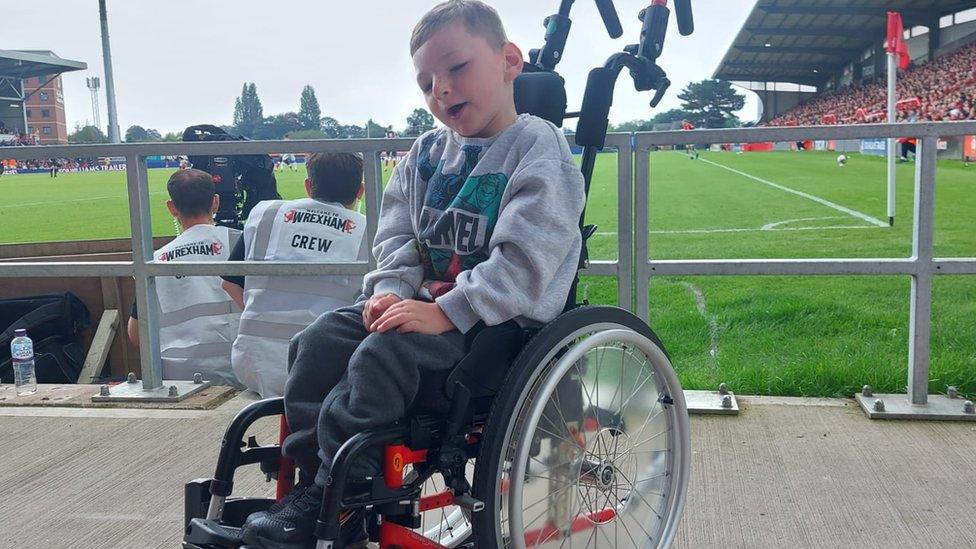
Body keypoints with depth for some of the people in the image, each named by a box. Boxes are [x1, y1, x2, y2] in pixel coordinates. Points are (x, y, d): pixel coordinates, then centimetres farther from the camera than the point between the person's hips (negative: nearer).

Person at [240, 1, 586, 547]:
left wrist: (448, 313, -26)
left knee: (383, 354, -27)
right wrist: (391, 288, -8)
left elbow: (524, 259, -21)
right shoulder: (427, 153, 13)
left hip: (500, 316, -7)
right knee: (319, 340, -8)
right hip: (427, 299, 8)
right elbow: (396, 235, 13)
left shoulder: (538, 148, -11)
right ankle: (311, 476, -2)